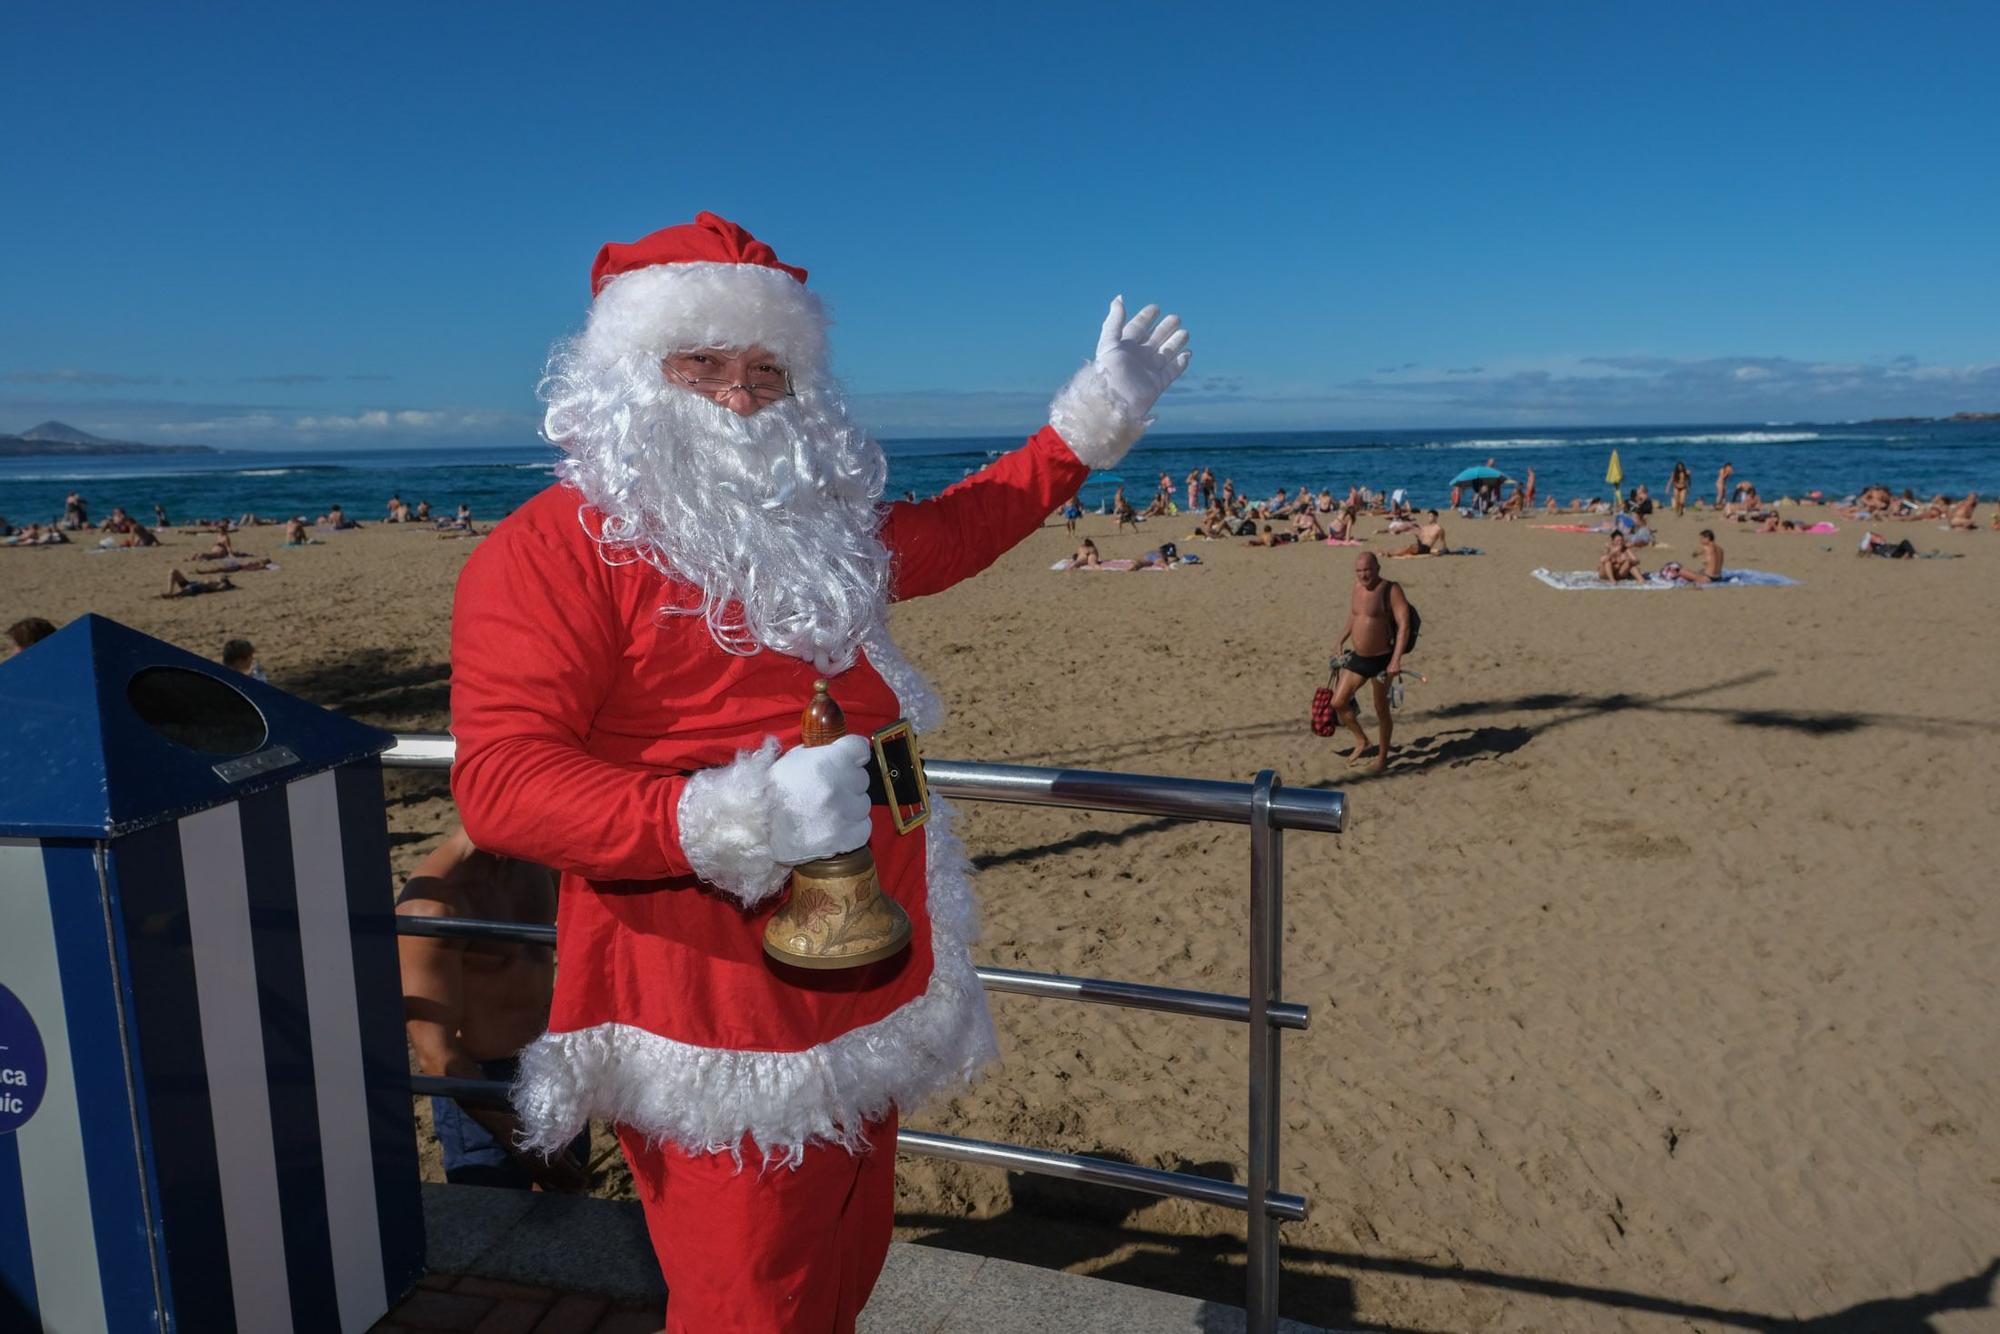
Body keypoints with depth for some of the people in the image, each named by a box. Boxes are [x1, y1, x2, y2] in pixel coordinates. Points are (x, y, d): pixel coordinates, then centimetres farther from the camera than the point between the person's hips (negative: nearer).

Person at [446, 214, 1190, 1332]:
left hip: (867, 989, 8)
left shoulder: (822, 529, 11)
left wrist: (1094, 420, 28)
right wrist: (727, 820, -32)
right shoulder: (552, 551, -12)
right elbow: (500, 784, -20)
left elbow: (945, 532, 28)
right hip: (714, 1025, -7)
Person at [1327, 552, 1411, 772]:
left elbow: (1404, 625, -21)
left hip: (1381, 659, -6)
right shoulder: (1357, 587, 4)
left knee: (1381, 709, 7)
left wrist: (1396, 660, -29)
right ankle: (1361, 740, 28)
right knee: (1338, 703, 5)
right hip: (1357, 658, 6)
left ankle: (1382, 756, 26)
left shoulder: (1391, 590, -16)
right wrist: (1340, 641, 18)